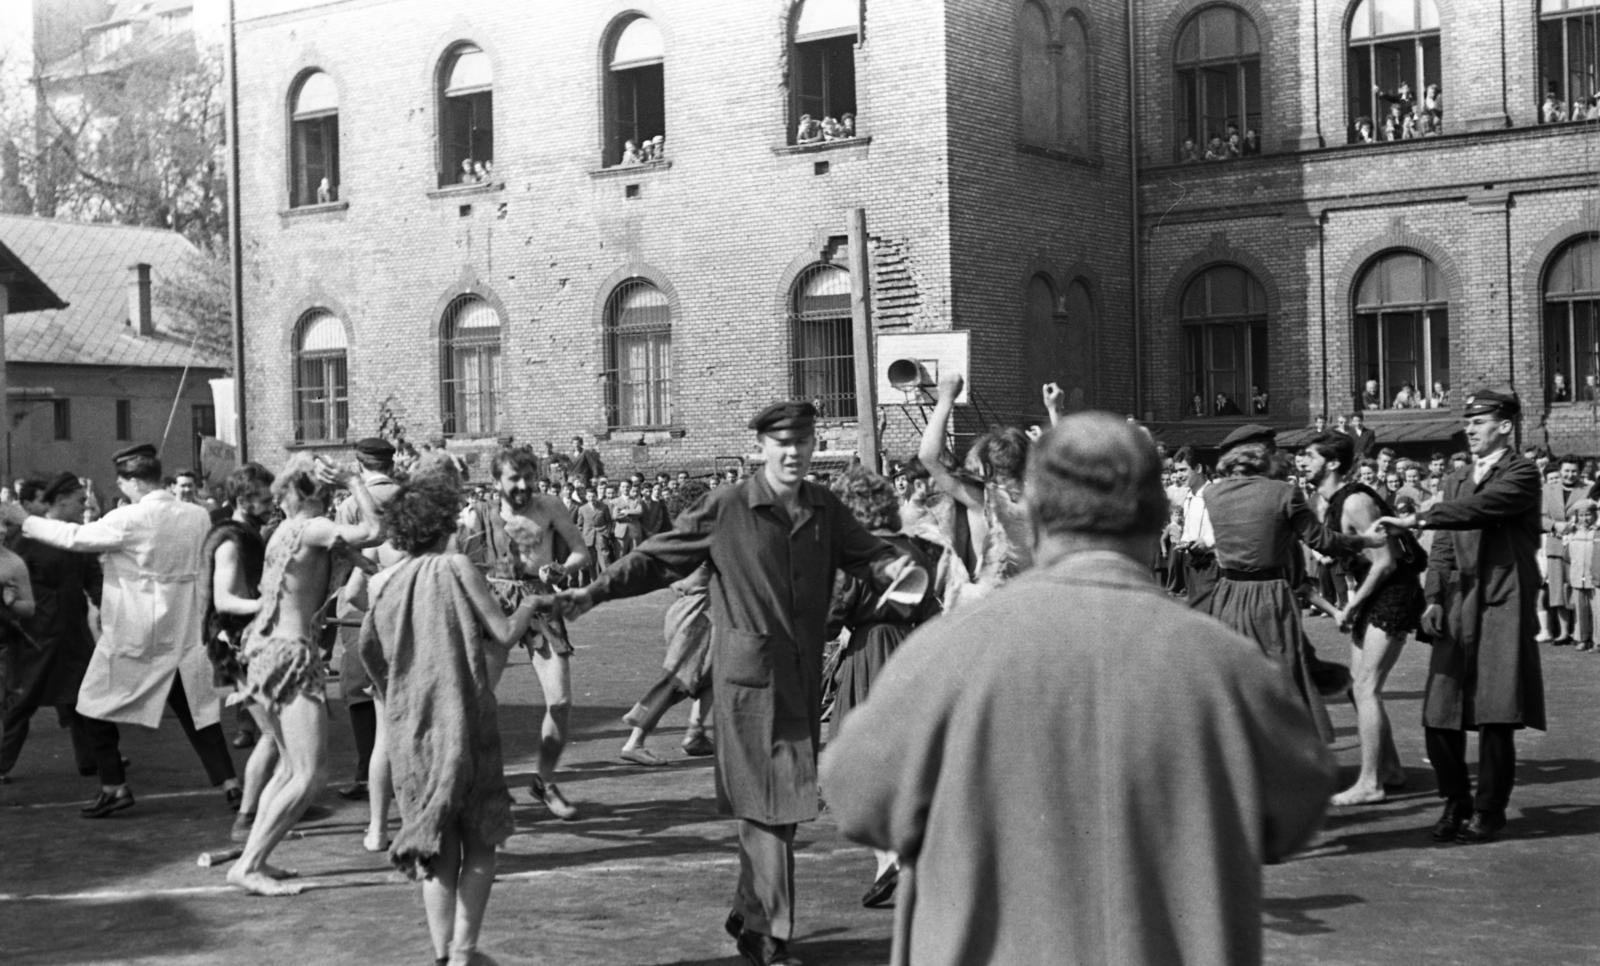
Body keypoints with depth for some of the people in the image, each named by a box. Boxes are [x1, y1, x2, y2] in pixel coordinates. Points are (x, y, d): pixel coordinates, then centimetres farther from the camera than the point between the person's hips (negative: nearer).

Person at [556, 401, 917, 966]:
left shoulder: (824, 510, 7)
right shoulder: (727, 509, -7)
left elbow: (867, 554, 7)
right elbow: (659, 558, -4)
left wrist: (895, 568, -15)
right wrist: (595, 592, -9)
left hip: (803, 679, 5)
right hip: (749, 676, -5)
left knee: (784, 808, 13)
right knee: (765, 810, -4)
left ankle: (749, 920, 30)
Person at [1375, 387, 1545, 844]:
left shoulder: (1521, 473, -2)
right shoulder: (1457, 479, 19)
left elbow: (1481, 507, -21)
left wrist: (1416, 519, -25)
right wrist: (1433, 598, 2)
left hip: (1503, 605, -6)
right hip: (1458, 606, 6)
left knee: (1495, 717, -4)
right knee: (1439, 715, 3)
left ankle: (1488, 811, 8)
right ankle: (1456, 803, 20)